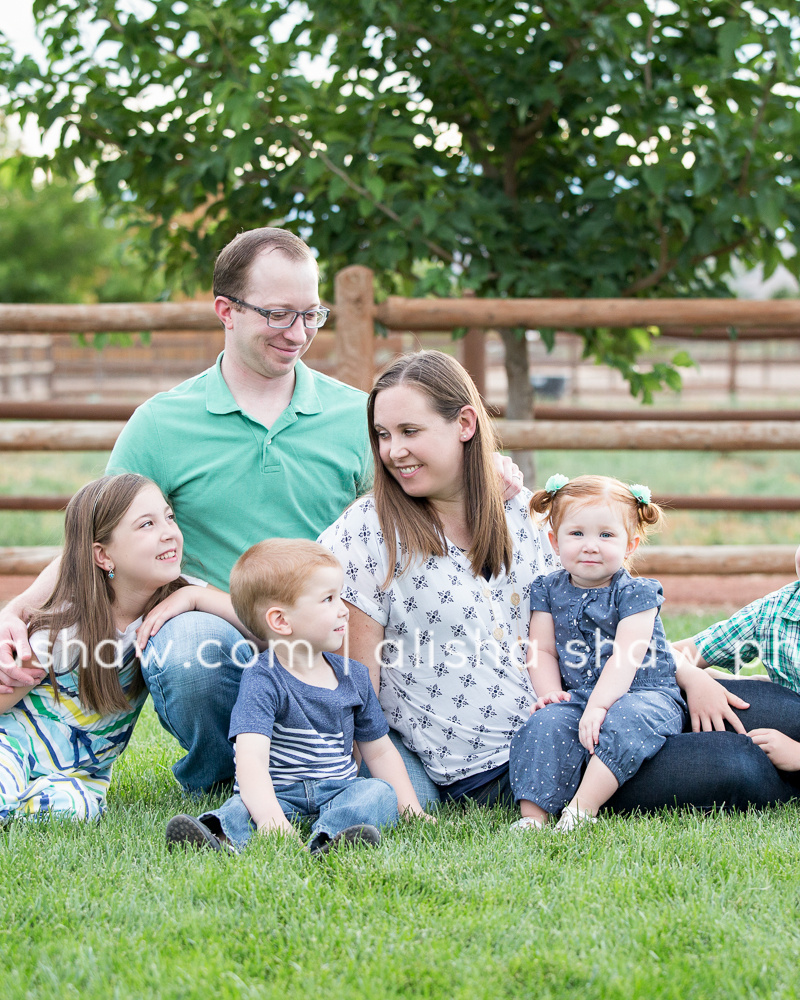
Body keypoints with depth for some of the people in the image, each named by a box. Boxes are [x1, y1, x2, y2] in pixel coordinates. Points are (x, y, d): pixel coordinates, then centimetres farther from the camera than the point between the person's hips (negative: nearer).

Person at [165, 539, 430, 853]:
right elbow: (251, 759, -25)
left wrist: (409, 808, 7)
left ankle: (327, 839, -53)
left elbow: (379, 751, 20)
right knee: (244, 806, -33)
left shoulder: (354, 677, 10)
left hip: (340, 792, 5)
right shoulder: (262, 683, -11)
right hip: (280, 793, -5)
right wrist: (270, 815, -42)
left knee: (379, 791, -24)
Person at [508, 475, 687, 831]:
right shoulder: (548, 590, 10)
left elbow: (625, 657, -16)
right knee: (546, 723, -26)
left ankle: (582, 808, -40)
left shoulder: (635, 592, -5)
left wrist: (598, 707, -28)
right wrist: (551, 692, -11)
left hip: (642, 694, -4)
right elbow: (542, 651, 9)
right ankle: (533, 814, -30)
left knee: (626, 718, -36)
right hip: (576, 696, 4)